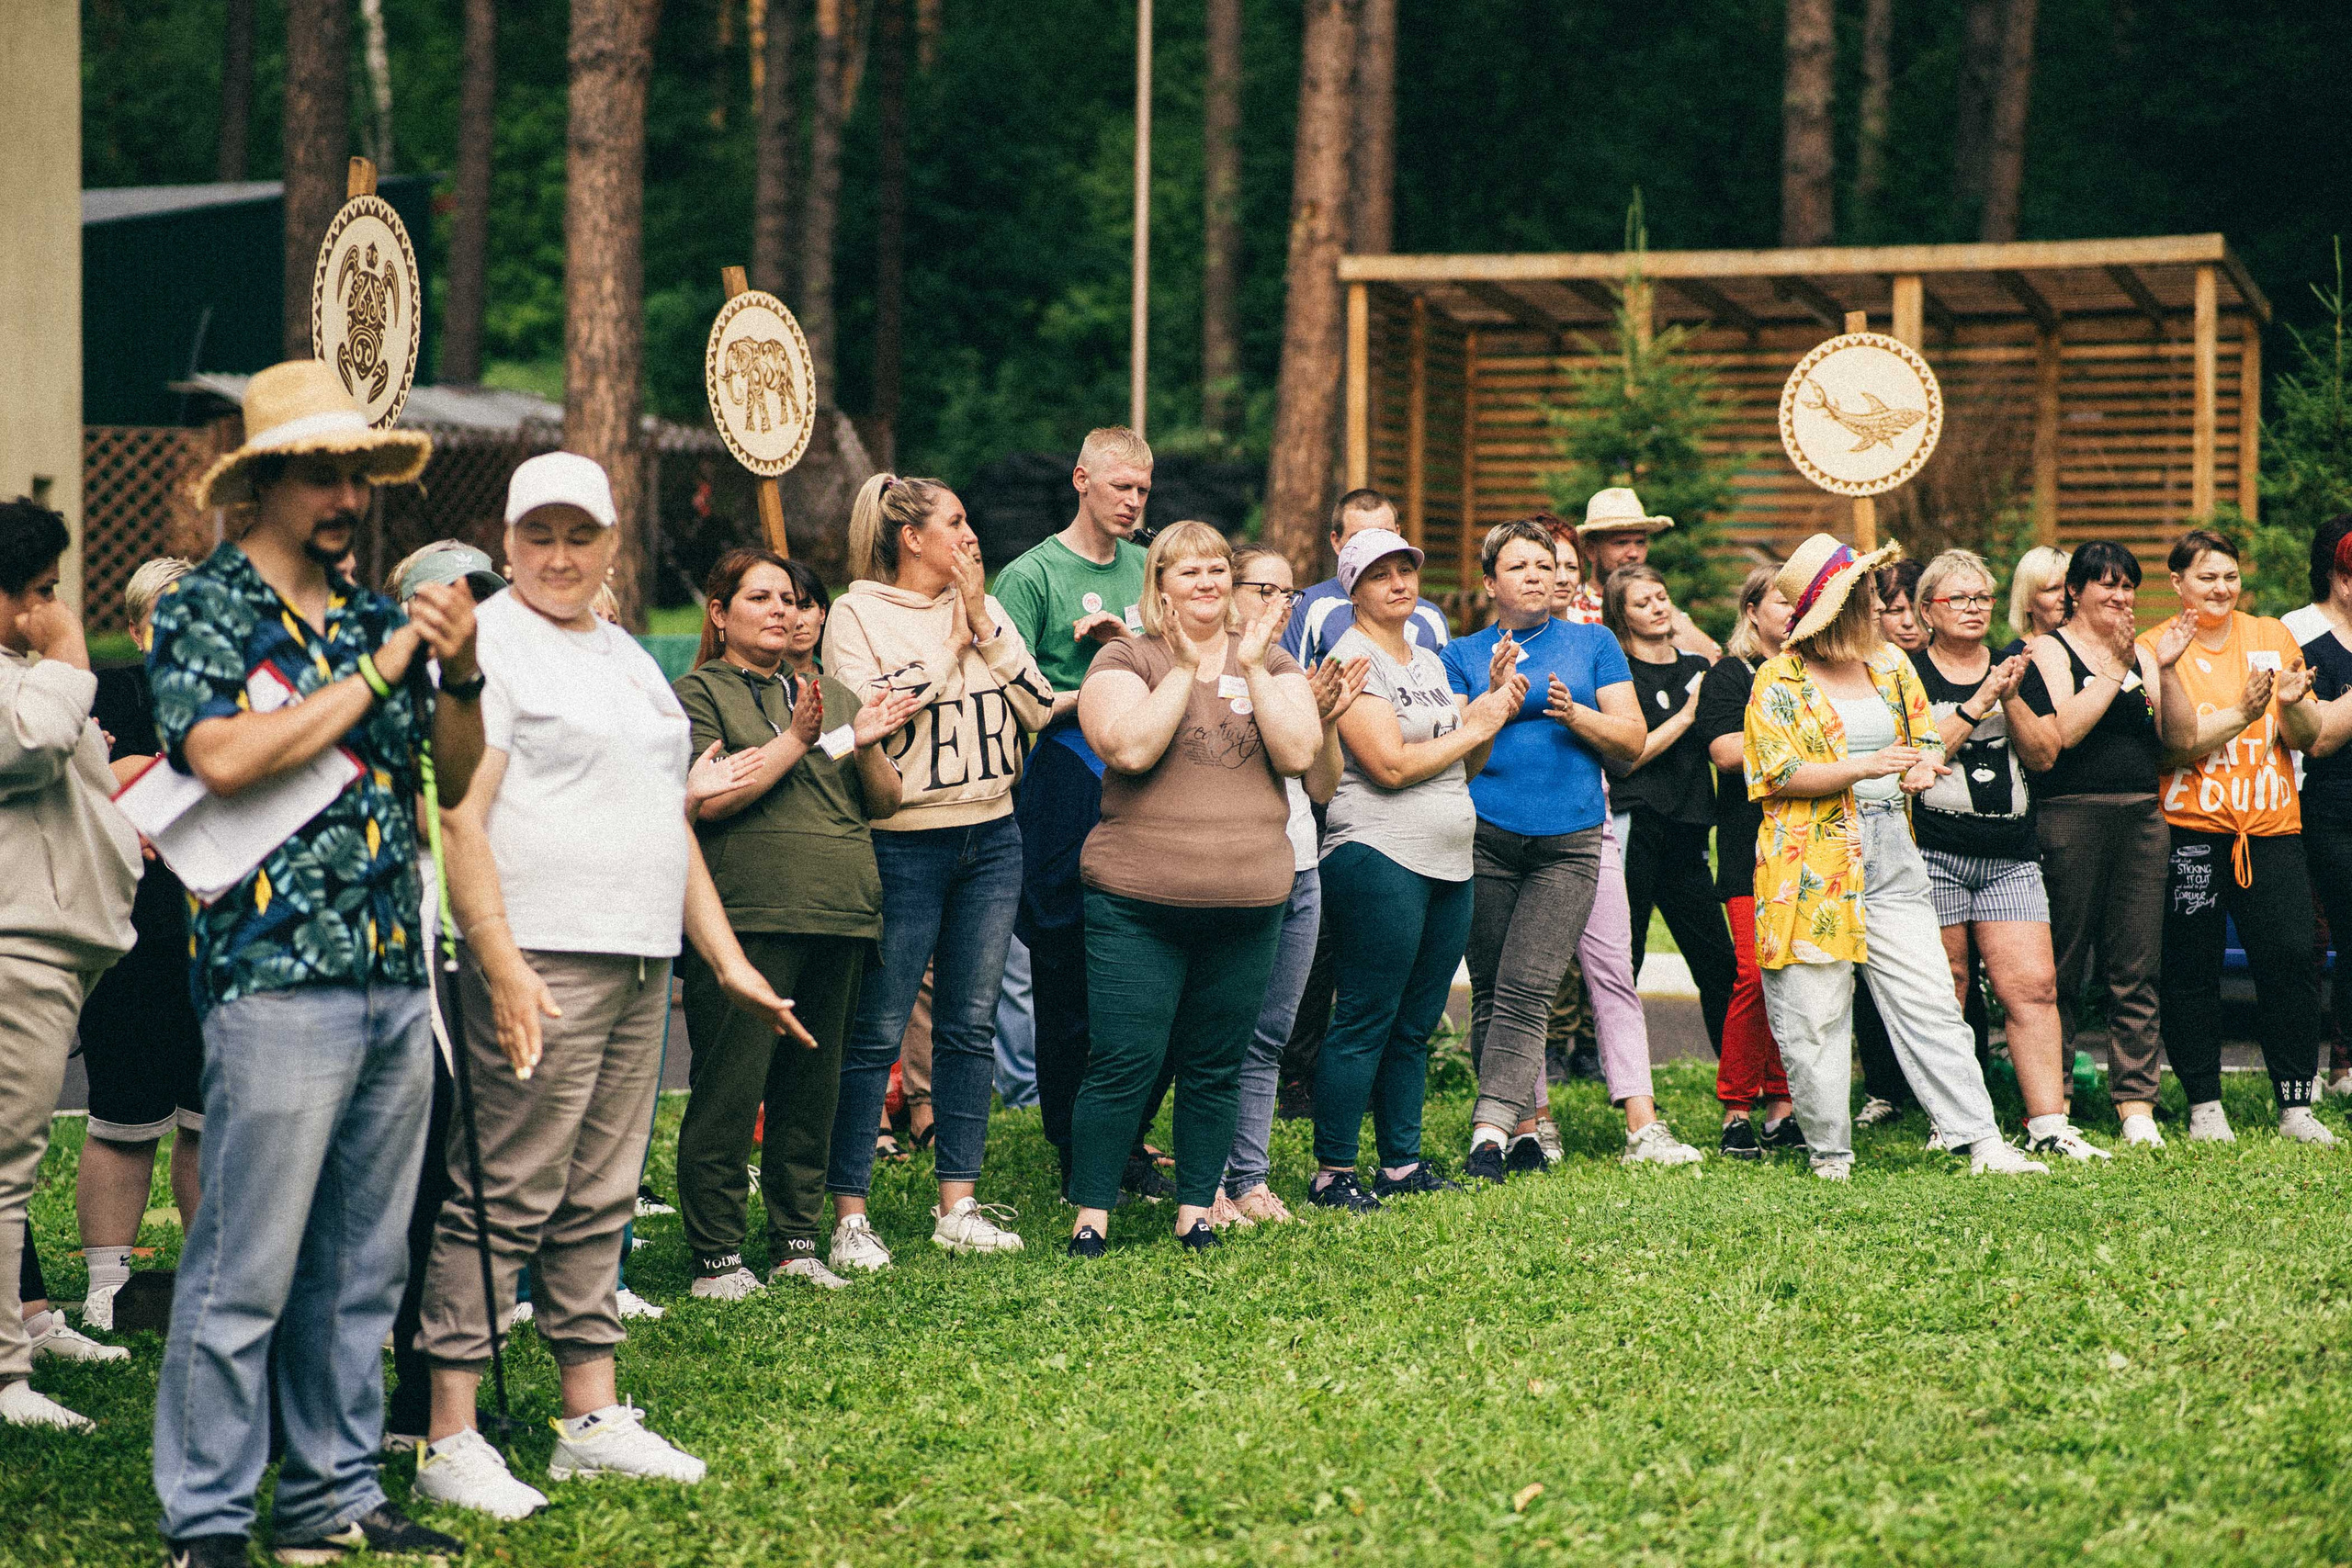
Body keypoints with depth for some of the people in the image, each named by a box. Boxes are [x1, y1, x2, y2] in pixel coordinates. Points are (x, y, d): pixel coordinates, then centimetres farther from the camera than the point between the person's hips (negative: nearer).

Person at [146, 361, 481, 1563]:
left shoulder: (371, 615, 15)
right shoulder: (202, 611, -2)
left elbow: (455, 780, 18)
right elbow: (225, 757, -19)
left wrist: (461, 674, -1)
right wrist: (375, 672, -13)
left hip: (395, 979, 7)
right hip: (276, 978, -7)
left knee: (361, 1271, 12)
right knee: (246, 1270, -6)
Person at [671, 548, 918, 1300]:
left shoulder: (830, 693, 20)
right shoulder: (699, 693, 2)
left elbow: (885, 803, 16)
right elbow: (706, 799, -12)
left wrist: (864, 747, -5)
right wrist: (796, 740, -16)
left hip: (839, 915, 6)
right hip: (747, 920, -6)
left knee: (813, 1089, 10)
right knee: (729, 1090, -6)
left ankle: (797, 1243, 19)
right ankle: (715, 1257, -1)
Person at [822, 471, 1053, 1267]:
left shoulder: (986, 607, 12)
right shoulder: (858, 615, -3)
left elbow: (1039, 707, 1)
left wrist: (982, 622, -5)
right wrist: (951, 641, -9)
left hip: (992, 838, 6)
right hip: (903, 841, -5)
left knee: (971, 1026, 8)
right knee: (875, 1033, -4)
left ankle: (958, 1205, 15)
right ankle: (849, 1216, 1)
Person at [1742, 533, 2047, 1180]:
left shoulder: (1890, 663, 14)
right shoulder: (1781, 680, -3)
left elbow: (1926, 738, 19)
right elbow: (1781, 776, -11)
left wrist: (1921, 769, -5)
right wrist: (1866, 768, -21)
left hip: (1890, 854, 4)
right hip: (1813, 859, -4)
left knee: (1930, 1003, 0)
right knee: (1814, 1014, -1)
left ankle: (1982, 1141, -2)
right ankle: (1829, 1149, 11)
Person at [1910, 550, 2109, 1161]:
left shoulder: (2014, 665, 16)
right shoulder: (1909, 674, 4)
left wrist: (2010, 697, -7)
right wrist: (1979, 702, -13)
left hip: (2011, 856, 3)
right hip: (1933, 853, -3)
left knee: (2034, 985, -6)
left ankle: (2048, 1125, -5)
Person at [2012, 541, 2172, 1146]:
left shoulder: (2140, 653, 17)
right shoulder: (2049, 651, 1)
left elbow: (2175, 739, 7)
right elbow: (2062, 731, -14)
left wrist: (2156, 676, -7)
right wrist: (2114, 670, -10)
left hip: (2142, 817, 5)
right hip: (2072, 818, -5)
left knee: (2136, 971, 2)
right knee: (2060, 972, -1)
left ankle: (2137, 1105, 5)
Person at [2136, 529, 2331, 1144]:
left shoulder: (2271, 637, 10)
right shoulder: (2155, 649, -1)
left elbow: (2306, 739, 9)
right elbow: (2179, 744, -11)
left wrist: (2291, 703, -11)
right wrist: (2244, 712, -22)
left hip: (2271, 826, 2)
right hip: (2190, 828, -2)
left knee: (2289, 956, -5)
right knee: (2190, 968, 1)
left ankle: (2296, 1104, 3)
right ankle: (2204, 1104, 12)